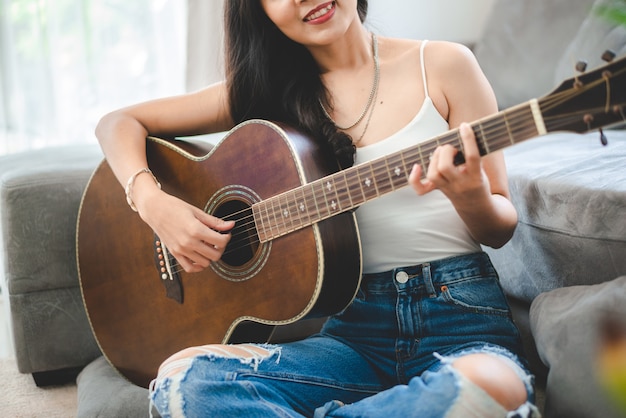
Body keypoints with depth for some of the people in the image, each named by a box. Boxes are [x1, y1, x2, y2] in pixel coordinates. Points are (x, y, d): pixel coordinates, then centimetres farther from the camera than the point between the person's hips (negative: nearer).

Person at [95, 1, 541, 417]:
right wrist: (154, 203, -7)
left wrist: (471, 199, -19)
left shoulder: (441, 64, 2)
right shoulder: (269, 91, 9)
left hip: (461, 313, 0)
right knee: (184, 379, -26)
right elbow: (119, 122, 12)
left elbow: (501, 229, 4)